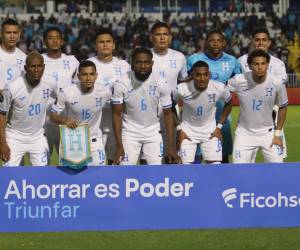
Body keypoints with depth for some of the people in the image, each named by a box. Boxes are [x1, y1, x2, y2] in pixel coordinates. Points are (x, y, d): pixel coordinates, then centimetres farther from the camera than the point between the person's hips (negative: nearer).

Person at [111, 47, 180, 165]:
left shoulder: (161, 84, -11)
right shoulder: (121, 84, -15)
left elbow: (167, 114, -4)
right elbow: (117, 115, -8)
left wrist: (170, 146, -8)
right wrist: (119, 146, -14)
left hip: (153, 133, 1)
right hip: (130, 133, -1)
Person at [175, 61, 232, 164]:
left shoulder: (219, 88, -20)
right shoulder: (182, 89, -24)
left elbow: (228, 103, 2)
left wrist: (219, 127, 0)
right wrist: (179, 129, -5)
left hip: (210, 132, 1)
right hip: (188, 131, -1)